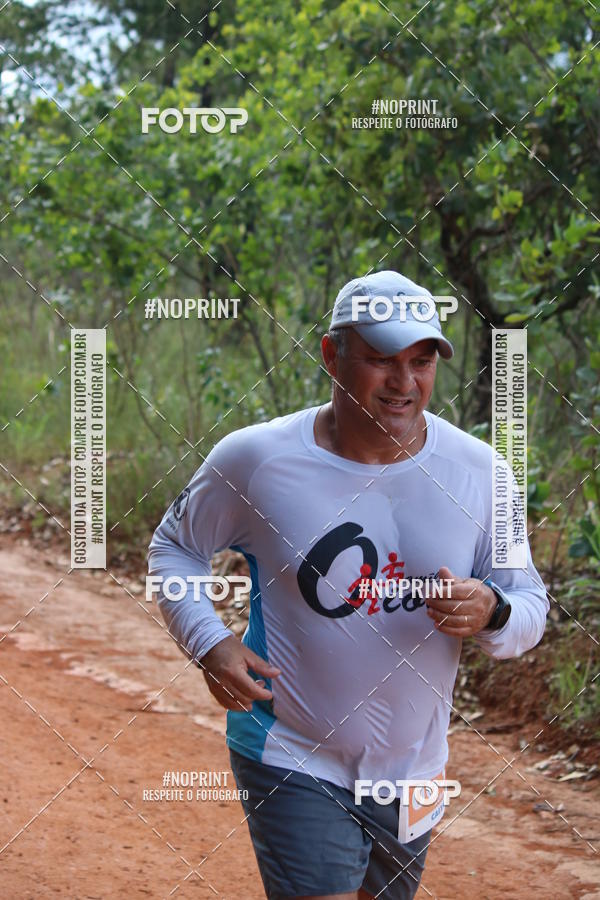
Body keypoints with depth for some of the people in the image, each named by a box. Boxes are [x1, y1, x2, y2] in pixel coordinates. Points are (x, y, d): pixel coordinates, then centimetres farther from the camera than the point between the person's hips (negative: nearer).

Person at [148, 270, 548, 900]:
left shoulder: (479, 472, -5)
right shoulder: (253, 459, -11)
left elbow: (530, 605, 2)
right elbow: (175, 546, 5)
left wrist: (491, 615, -22)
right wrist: (209, 645, -12)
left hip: (411, 771, 4)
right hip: (290, 760, -4)